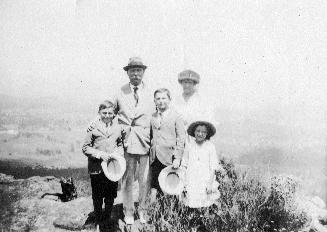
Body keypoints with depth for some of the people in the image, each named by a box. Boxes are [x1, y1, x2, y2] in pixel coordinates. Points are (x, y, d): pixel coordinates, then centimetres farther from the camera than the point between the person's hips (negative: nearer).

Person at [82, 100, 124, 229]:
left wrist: (118, 154, -3)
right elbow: (85, 148, -4)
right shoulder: (93, 127, -5)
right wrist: (100, 154, -16)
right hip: (97, 169, -2)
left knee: (111, 196, 11)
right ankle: (98, 222, 28)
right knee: (97, 197, 10)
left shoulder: (117, 128, 6)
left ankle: (107, 219, 32)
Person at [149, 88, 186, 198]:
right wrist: (149, 154, 6)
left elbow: (181, 138, -4)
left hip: (169, 159, -3)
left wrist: (177, 158, -10)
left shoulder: (176, 117, -1)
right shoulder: (152, 117, 11)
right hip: (154, 159, 4)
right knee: (154, 187, 5)